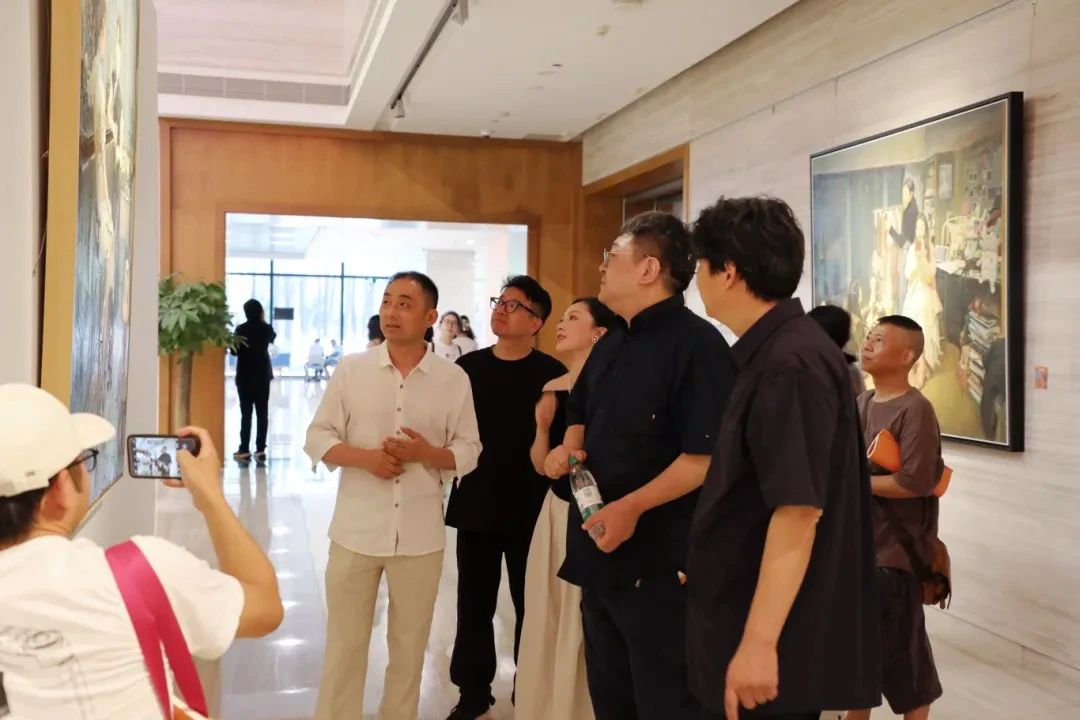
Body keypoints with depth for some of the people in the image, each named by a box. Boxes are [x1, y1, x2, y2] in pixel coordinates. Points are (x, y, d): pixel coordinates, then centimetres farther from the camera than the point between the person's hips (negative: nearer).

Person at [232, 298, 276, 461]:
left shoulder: (241, 329, -9)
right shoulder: (266, 328, -1)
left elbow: (234, 351, -4)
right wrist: (264, 321, 21)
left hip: (244, 375, -2)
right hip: (262, 374, 2)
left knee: (246, 413, 0)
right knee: (262, 412, 4)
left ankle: (244, 450, 0)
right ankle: (260, 449, 2)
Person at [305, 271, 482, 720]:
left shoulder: (454, 379, 0)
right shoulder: (350, 369, 0)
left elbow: (468, 451, 3)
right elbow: (317, 438, 2)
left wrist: (427, 453, -16)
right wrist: (364, 457, -15)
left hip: (421, 534, 1)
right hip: (356, 531, 0)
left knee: (409, 646, 14)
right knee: (344, 644, 9)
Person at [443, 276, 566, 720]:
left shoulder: (552, 374, -5)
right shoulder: (468, 367, 6)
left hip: (531, 508, -3)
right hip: (476, 505, 3)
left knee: (530, 603, 9)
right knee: (474, 602, 11)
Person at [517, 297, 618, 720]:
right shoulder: (552, 390, 6)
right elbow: (542, 466, 8)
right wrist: (541, 423, -7)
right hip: (556, 511, 6)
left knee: (588, 624, 6)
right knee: (548, 617, 16)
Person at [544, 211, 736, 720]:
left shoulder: (696, 344, -16)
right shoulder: (611, 345, 13)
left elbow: (706, 454, -23)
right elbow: (581, 414, 25)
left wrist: (633, 506, -27)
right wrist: (569, 447, 4)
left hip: (660, 561, -9)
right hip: (600, 550, 9)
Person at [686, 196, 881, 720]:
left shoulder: (791, 366, -21)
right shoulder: (773, 354, 10)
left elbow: (799, 510, -26)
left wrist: (760, 642, -26)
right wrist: (702, 570, 24)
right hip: (744, 616, 9)